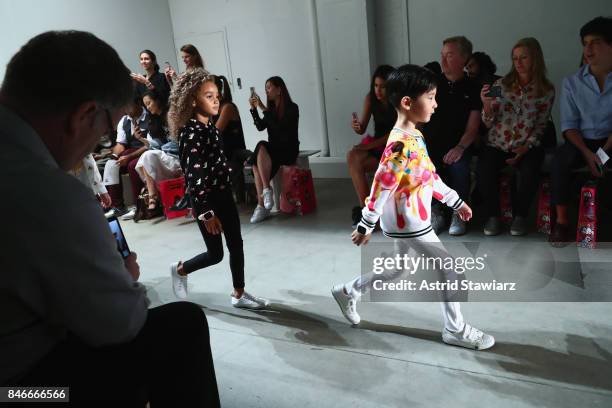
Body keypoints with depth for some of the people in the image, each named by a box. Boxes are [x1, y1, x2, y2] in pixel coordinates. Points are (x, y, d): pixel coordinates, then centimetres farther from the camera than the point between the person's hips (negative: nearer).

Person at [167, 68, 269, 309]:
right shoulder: (190, 133, -20)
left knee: (236, 245, 11)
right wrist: (206, 213, -21)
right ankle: (180, 270, 32)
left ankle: (239, 294, 25)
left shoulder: (210, 126, 6)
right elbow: (194, 177, -22)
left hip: (224, 193, 8)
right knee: (215, 254, 5)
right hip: (205, 199, -8)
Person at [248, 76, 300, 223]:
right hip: (274, 149, 5)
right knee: (256, 164, -27)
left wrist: (263, 109, -21)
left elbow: (279, 126, -19)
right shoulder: (271, 108, 15)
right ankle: (261, 205, -32)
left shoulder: (291, 107, -4)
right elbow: (260, 127, 4)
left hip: (288, 149, -5)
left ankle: (266, 190, -32)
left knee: (262, 147, -33)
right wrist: (253, 109, -4)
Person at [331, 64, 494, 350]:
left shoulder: (415, 137, 8)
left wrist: (455, 201, 20)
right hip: (410, 223, -10)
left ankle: (348, 292, 37)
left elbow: (430, 175, 16)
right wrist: (366, 226, -20)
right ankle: (456, 330, 18)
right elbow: (381, 186, -24)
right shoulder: (402, 144, -25)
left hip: (407, 222, 10)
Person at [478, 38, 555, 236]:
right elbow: (489, 123, 2)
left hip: (527, 146, 0)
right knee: (485, 171, -30)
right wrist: (486, 105, -18)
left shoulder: (547, 91, 3)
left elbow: (540, 126, 4)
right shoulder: (501, 85, 4)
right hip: (497, 145, 1)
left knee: (529, 174, -32)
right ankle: (493, 215, -6)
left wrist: (526, 148, -12)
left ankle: (520, 215, -4)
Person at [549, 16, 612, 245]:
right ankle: (561, 222, -26)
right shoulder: (572, 83, 4)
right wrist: (587, 153, -16)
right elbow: (568, 125, -2)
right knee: (560, 158, -31)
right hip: (582, 142, 1)